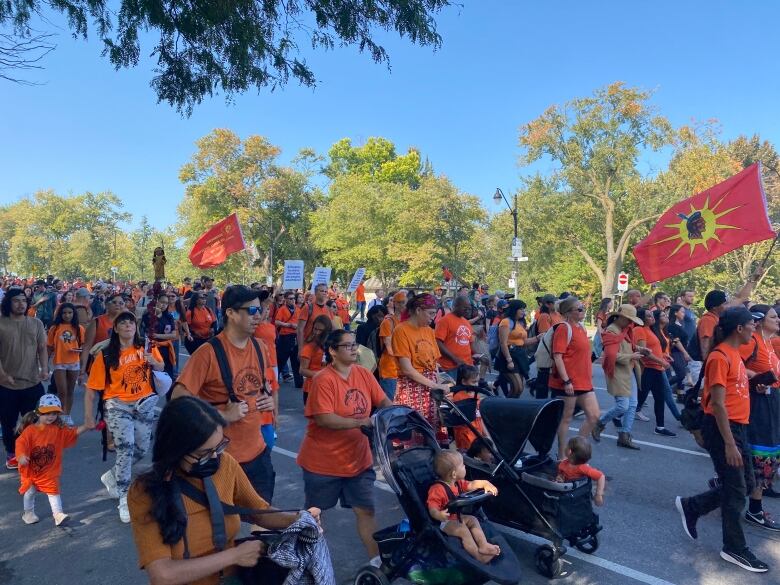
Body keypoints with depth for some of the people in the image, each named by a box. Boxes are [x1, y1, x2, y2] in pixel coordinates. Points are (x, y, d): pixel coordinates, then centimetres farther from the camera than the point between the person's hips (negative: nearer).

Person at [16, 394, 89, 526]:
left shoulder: (59, 429, -7)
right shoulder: (30, 430, -16)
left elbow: (73, 433, -8)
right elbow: (21, 443, -23)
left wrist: (86, 426, -24)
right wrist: (22, 456, -41)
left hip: (50, 471, 1)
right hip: (30, 469, -1)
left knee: (53, 491, 0)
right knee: (29, 492, 17)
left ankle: (58, 514, 0)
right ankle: (28, 513, 37)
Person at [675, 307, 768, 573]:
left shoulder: (734, 353, 12)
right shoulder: (720, 356, -19)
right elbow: (717, 403, -22)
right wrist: (729, 443, -23)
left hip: (737, 427, 10)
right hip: (721, 428, -10)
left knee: (747, 484, 16)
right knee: (737, 490, 2)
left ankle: (690, 507, 28)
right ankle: (735, 549, 19)